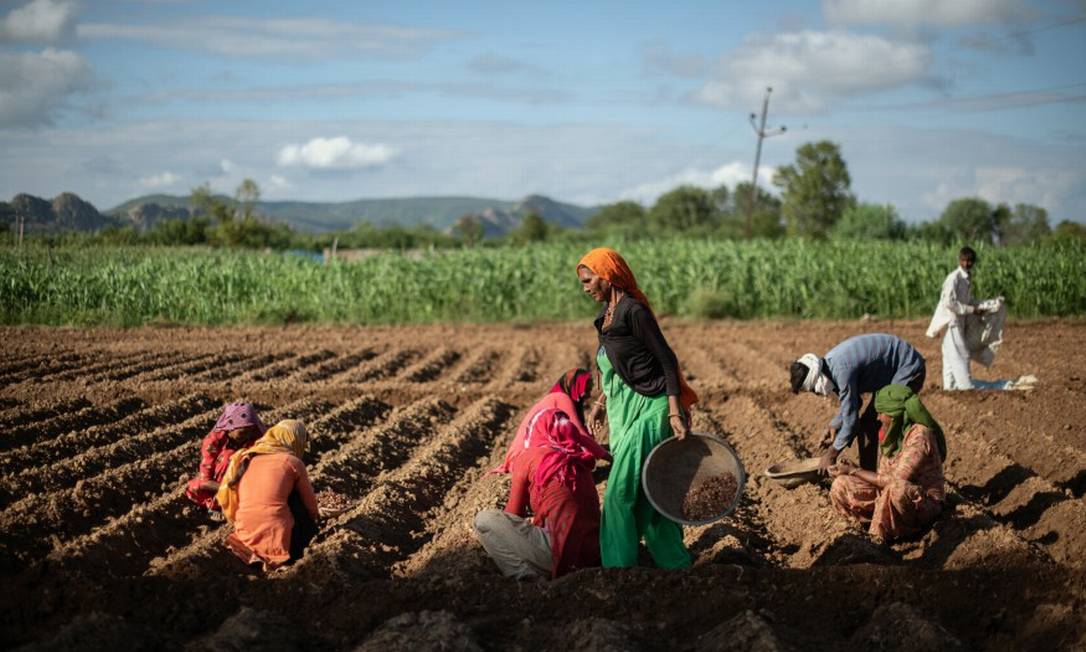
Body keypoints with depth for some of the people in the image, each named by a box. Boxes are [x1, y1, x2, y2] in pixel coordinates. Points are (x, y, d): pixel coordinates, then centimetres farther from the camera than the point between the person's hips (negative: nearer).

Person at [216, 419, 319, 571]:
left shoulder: (245, 458, 13)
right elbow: (310, 504, 14)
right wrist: (313, 517, 35)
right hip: (279, 543, -4)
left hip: (245, 539, 4)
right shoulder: (292, 462, 2)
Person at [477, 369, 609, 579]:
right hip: (594, 553, 6)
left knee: (483, 519, 0)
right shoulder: (579, 458, 13)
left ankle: (525, 571, -10)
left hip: (561, 556, -6)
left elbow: (513, 515, 9)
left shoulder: (528, 458, -1)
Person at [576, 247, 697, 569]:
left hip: (648, 410, -9)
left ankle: (619, 564, -4)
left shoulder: (632, 310, -16)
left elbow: (667, 359, -17)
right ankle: (675, 563, 22)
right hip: (626, 412, 9)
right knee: (649, 493, 13)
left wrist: (674, 413, -21)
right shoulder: (608, 313, 11)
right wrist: (601, 403, 25)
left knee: (620, 492, -9)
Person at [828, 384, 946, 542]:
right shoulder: (891, 434, 4)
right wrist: (851, 469, -6)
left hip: (925, 503, -8)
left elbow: (895, 480, -24)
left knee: (896, 488, -42)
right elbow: (884, 477, 7)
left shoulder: (919, 435, -21)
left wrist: (854, 471, -16)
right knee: (840, 486, -6)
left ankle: (880, 538, -19)